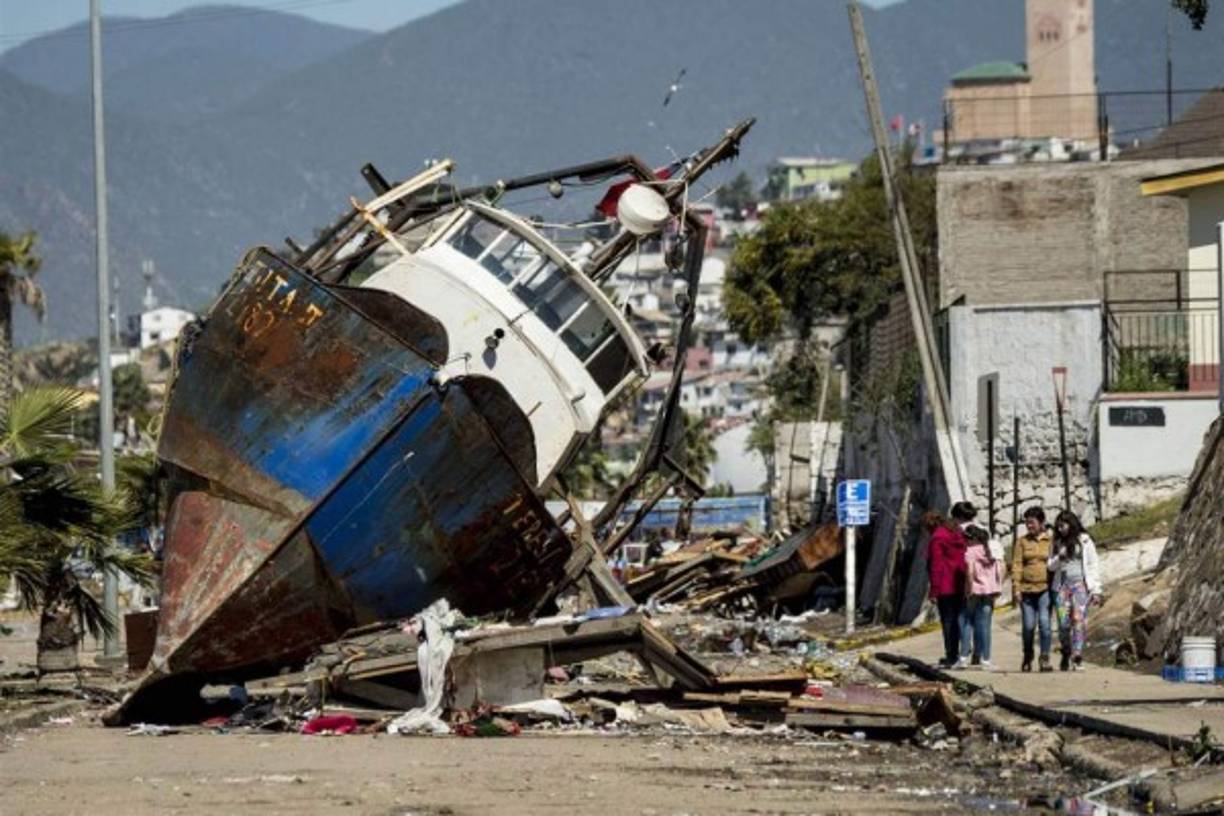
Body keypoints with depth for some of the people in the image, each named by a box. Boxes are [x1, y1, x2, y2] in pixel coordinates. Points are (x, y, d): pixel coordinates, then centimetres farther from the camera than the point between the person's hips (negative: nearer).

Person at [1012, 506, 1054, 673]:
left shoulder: (1050, 540, 5)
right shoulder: (1022, 541, 9)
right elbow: (1017, 565, 6)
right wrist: (1016, 588, -2)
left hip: (1045, 589, -2)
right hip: (1027, 588, 2)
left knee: (1044, 623, -11)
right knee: (1028, 626, 4)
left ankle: (1045, 659, -7)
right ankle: (1027, 659, 20)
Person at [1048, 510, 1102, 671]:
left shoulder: (1084, 541, 5)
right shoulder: (1057, 544, 16)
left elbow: (1094, 566, 4)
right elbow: (1051, 566, 18)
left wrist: (1096, 590, -2)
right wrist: (1059, 558, -4)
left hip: (1080, 584, -3)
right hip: (1062, 584, 3)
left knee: (1079, 618, -17)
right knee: (1063, 622, -5)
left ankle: (1077, 656, -23)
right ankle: (1066, 654, 10)